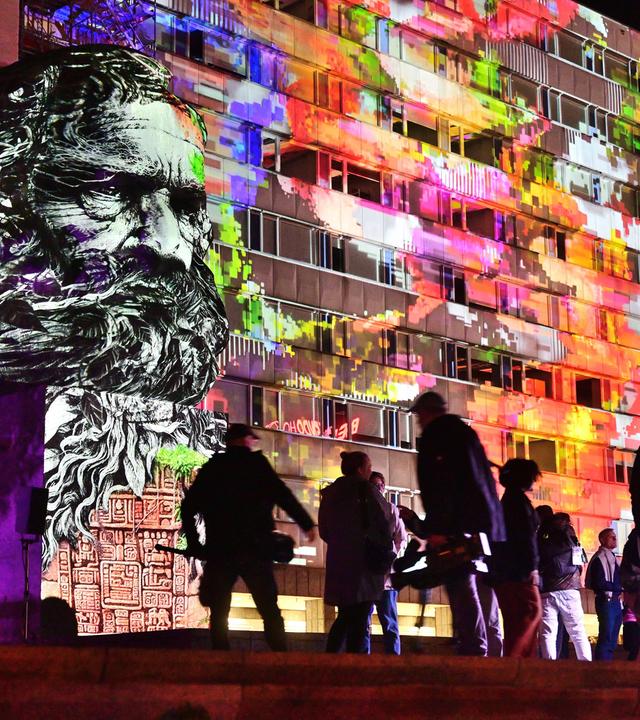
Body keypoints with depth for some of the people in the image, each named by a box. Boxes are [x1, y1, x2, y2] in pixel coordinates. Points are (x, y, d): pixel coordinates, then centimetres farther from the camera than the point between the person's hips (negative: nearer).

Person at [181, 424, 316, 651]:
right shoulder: (256, 463, 2)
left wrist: (194, 545, 13)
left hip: (219, 550, 2)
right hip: (254, 548, -2)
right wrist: (307, 524, -2)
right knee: (270, 611, 4)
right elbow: (283, 496, -8)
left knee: (219, 615, 7)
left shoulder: (211, 467, 11)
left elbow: (189, 507, 7)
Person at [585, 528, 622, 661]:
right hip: (606, 601, -9)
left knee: (612, 640, 9)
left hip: (616, 602, 9)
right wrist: (619, 587, -12)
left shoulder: (612, 557, 19)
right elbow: (599, 583, -15)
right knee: (606, 638, -10)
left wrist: (620, 588, -1)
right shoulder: (599, 558, -8)